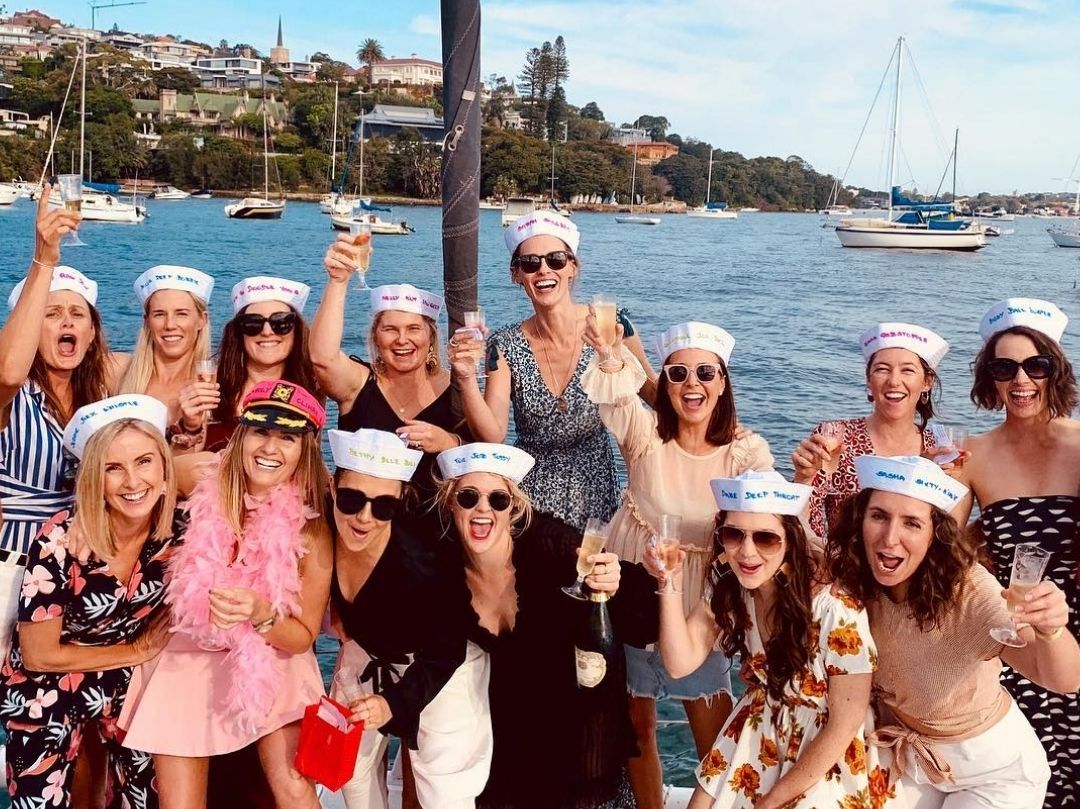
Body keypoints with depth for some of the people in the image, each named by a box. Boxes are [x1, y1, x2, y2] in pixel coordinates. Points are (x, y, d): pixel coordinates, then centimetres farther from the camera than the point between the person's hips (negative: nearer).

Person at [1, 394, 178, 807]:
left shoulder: (178, 529, -17)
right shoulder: (61, 540, -28)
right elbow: (38, 655, -19)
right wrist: (137, 650, -11)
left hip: (125, 681, 4)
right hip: (48, 686, -3)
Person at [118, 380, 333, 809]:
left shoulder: (310, 528, -14)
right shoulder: (203, 493, -13)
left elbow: (303, 636, -8)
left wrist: (261, 615, -27)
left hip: (270, 664, -1)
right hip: (185, 658, 1)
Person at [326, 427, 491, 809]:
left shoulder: (419, 563, -38)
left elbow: (442, 654, -26)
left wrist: (394, 702, -34)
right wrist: (344, 628, 3)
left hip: (440, 666, -5)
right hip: (368, 653, 5)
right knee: (352, 769, 17)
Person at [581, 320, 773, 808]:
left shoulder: (748, 452, -9)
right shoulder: (645, 432, -11)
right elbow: (614, 396, -32)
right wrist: (609, 356, -55)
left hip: (700, 608, 0)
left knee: (717, 741, 8)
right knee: (637, 727, 16)